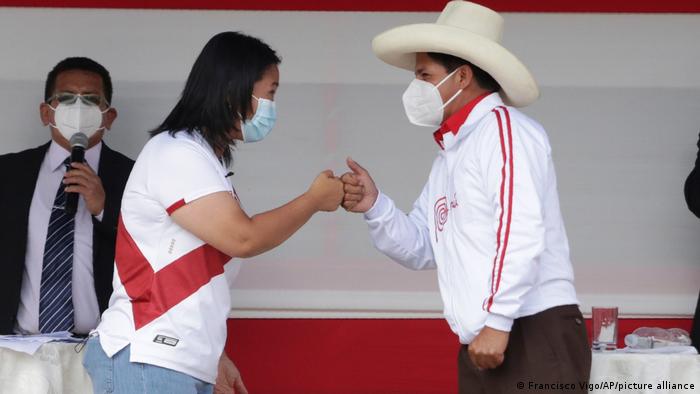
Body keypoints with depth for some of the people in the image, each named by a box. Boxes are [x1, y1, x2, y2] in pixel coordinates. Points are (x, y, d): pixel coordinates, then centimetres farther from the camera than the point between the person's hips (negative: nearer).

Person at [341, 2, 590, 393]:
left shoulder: (504, 129, -8)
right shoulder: (450, 154, 22)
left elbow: (522, 232, -19)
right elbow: (422, 248, 20)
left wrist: (497, 323, -22)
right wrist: (375, 206, 3)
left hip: (535, 335, -9)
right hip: (483, 345, 9)